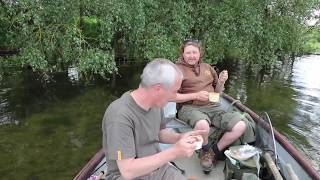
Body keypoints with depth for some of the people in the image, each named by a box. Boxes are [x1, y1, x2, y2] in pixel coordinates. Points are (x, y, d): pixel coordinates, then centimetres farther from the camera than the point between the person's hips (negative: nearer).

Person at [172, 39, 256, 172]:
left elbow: (217, 92, 23)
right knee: (202, 125, -39)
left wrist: (221, 82, 1)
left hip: (212, 107, 6)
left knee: (241, 126, -15)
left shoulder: (207, 67, 17)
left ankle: (215, 151, 7)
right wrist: (195, 95, -15)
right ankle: (206, 151, -3)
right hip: (189, 108, -5)